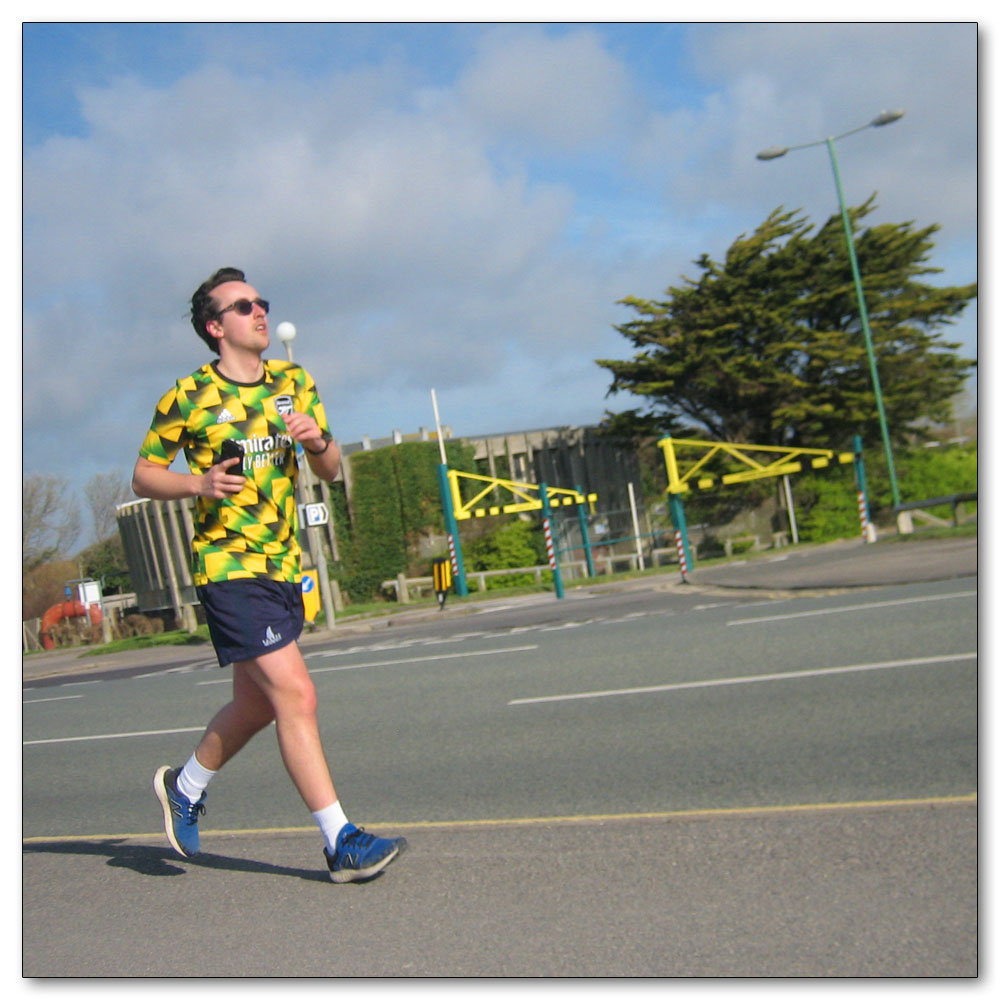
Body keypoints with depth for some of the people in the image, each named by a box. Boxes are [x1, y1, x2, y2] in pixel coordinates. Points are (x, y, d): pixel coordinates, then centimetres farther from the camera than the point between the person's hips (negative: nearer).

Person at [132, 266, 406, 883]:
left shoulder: (294, 383, 9)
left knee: (257, 703, 17)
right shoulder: (189, 397, -5)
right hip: (229, 569, -6)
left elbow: (330, 472, 12)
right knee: (296, 696, -14)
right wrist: (199, 483, -17)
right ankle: (342, 843, -9)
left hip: (285, 566, 6)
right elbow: (144, 477, 2)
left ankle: (186, 785, 41)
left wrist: (318, 442, -11)